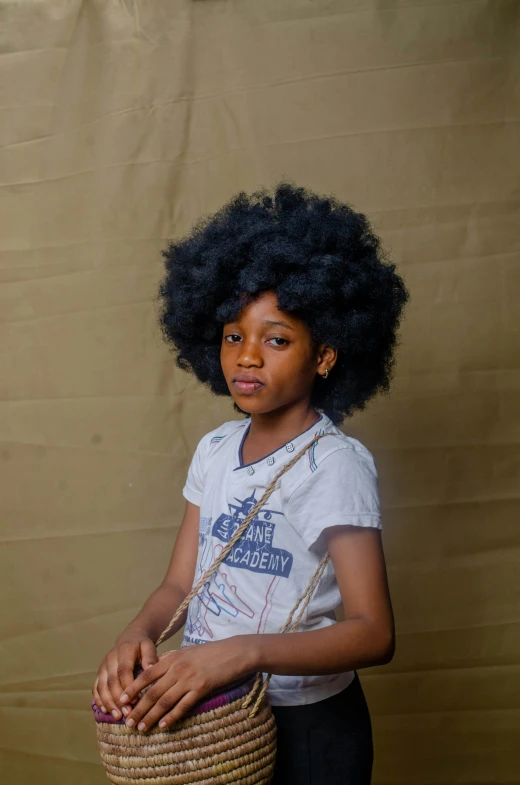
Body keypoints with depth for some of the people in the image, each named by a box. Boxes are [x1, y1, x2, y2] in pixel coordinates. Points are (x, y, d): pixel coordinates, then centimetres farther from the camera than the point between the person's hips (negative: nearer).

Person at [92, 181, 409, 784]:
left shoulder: (337, 463, -20)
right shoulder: (215, 450, 1)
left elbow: (373, 633, -25)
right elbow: (180, 583, 3)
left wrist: (243, 652, -37)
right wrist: (135, 636, -17)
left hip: (307, 723, -5)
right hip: (210, 713, 6)